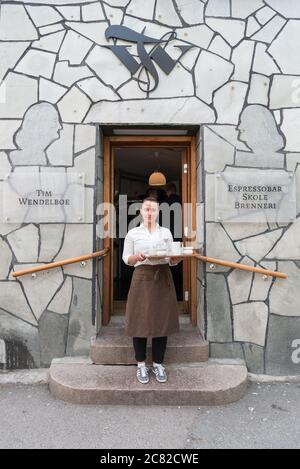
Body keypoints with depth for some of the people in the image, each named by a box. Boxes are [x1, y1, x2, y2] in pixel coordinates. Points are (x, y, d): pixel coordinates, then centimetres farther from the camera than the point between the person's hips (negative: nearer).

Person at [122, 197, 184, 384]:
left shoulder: (166, 232, 9)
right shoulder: (133, 233, 4)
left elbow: (172, 260, 9)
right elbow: (126, 259, 4)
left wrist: (177, 258, -13)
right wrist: (137, 257, -16)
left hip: (163, 278, 2)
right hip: (142, 277, -2)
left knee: (162, 320, 5)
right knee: (140, 320, 1)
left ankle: (158, 364, 21)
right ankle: (141, 364, 18)